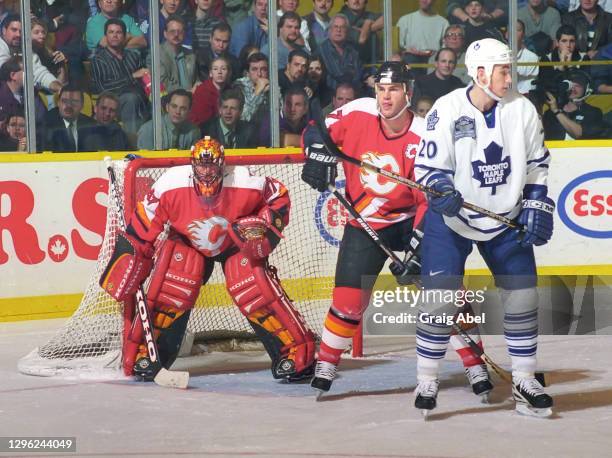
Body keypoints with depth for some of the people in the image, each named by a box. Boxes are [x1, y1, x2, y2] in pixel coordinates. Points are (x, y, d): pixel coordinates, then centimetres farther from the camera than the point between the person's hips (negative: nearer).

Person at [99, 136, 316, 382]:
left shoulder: (245, 184, -30)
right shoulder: (170, 186, -30)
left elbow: (279, 196, -11)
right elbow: (142, 227, -15)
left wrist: (266, 225, -23)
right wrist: (128, 256, -14)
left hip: (237, 243, -1)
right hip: (187, 242, 1)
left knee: (255, 291, -20)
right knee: (170, 290, -20)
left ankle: (297, 351, -10)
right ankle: (145, 353, -5)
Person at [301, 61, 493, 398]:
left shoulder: (423, 139, -20)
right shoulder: (357, 114, -13)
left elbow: (431, 200, -19)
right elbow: (317, 131, 3)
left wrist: (416, 251, -26)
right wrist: (318, 155, -20)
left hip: (410, 221, -2)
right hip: (364, 223, 2)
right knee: (348, 300, -3)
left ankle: (475, 366, 0)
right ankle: (325, 366, 15)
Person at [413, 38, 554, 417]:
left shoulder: (522, 109, -5)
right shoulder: (446, 110, -15)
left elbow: (537, 163, 6)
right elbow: (429, 166, -11)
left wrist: (537, 207, -1)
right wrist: (443, 191, -30)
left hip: (507, 219, 3)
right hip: (451, 219, -3)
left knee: (523, 296, 0)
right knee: (440, 297, -10)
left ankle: (525, 382, 13)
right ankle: (427, 383, 3)